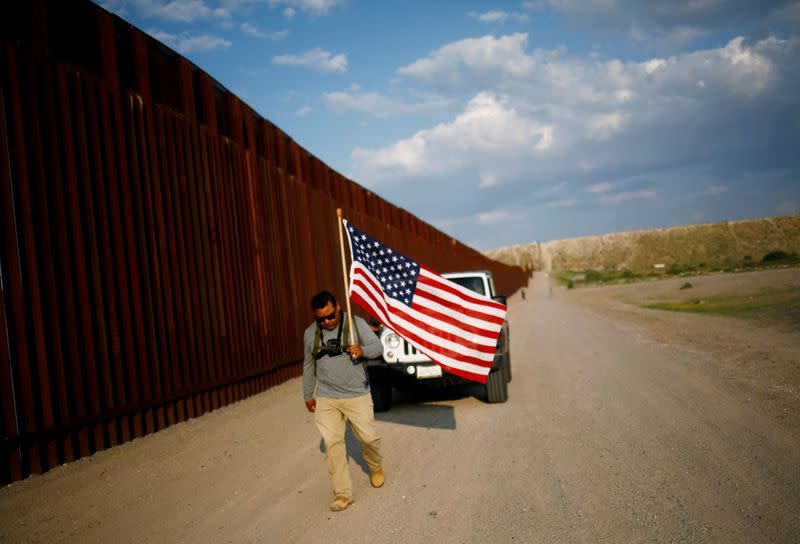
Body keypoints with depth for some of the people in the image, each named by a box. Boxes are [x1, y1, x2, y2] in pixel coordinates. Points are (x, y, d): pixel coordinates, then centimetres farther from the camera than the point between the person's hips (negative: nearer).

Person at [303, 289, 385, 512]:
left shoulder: (356, 323, -7)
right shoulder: (310, 333, 4)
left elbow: (378, 347, -10)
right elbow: (309, 367, 15)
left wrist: (363, 350, -33)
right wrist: (308, 396, 19)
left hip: (357, 395, -2)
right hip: (326, 399, 2)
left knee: (369, 437, 2)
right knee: (332, 443, -2)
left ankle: (376, 468, 34)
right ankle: (343, 494, 8)